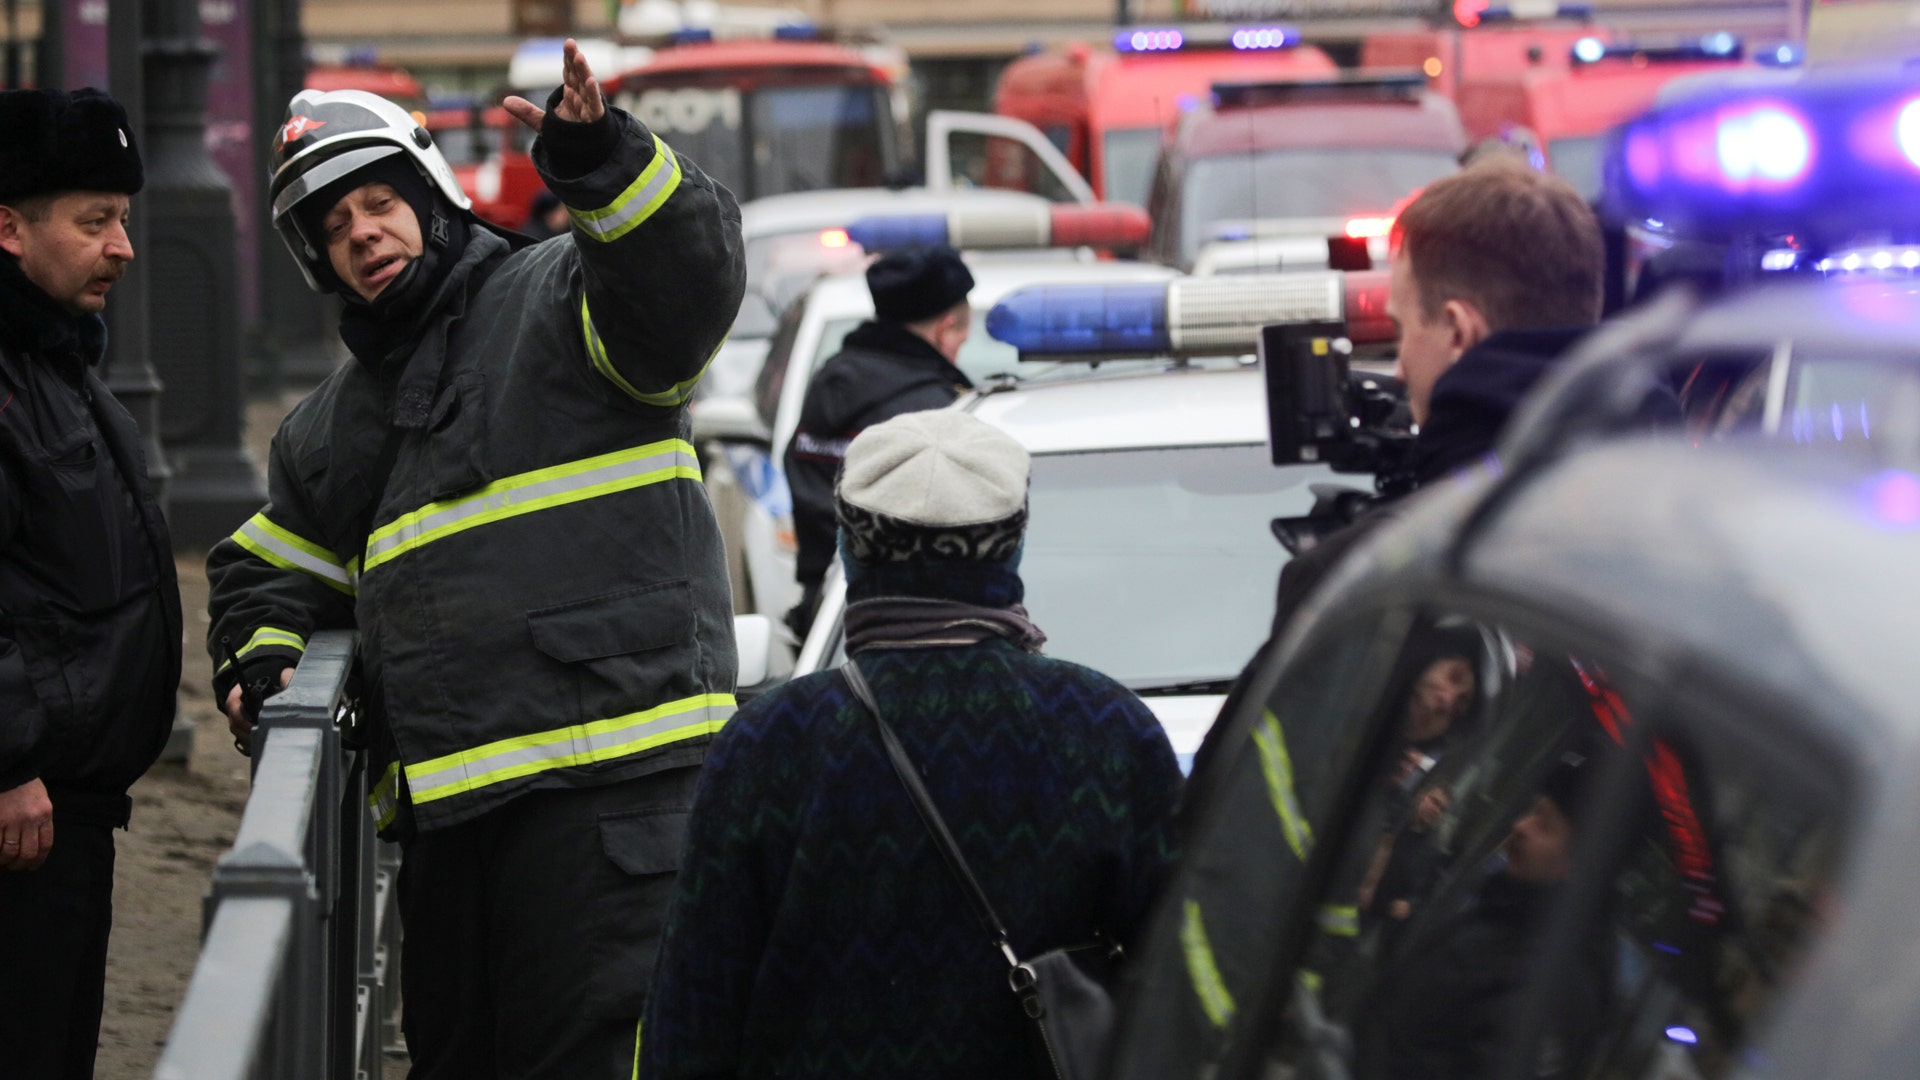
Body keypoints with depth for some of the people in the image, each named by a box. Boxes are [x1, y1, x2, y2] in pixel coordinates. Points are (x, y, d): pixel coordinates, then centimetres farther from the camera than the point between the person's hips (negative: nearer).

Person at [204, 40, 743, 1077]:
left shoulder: (556, 298, 3)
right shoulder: (337, 425, 26)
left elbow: (689, 282, -17)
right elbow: (270, 563, 36)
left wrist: (602, 164, -34)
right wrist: (259, 656, 14)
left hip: (614, 767, -8)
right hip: (444, 794, 8)